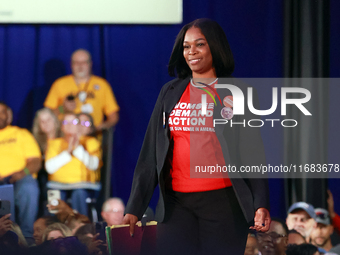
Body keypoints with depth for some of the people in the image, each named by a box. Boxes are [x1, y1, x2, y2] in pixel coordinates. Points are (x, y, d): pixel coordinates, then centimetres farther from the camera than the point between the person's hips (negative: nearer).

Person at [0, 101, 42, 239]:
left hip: (19, 178, 0)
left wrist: (23, 172, -12)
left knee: (29, 188, -36)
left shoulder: (21, 134, 22)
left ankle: (26, 234, -30)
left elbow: (36, 162, 11)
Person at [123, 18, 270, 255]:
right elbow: (151, 153, 11)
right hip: (176, 202, 2)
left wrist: (261, 205, -12)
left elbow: (253, 153, 0)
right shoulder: (171, 93, 12)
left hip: (222, 201, -2)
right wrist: (134, 208, 5)